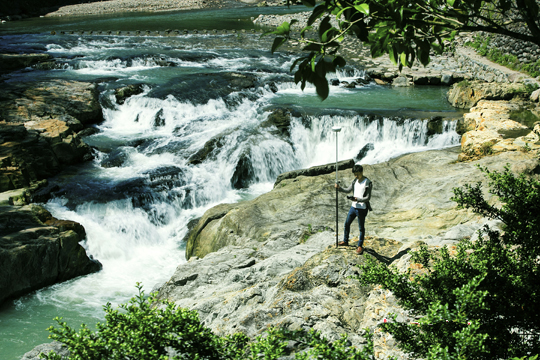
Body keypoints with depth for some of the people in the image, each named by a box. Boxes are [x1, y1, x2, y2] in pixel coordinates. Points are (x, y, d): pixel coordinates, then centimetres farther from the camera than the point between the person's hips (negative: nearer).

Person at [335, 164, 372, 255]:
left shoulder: (368, 183, -16)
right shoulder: (355, 181, 6)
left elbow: (368, 198, -17)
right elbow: (348, 190, 13)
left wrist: (357, 199, -31)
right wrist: (339, 188, -4)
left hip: (362, 209, -7)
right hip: (353, 206, 7)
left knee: (361, 228, 4)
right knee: (347, 223, 17)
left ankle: (360, 246, 17)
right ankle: (345, 241, 34)